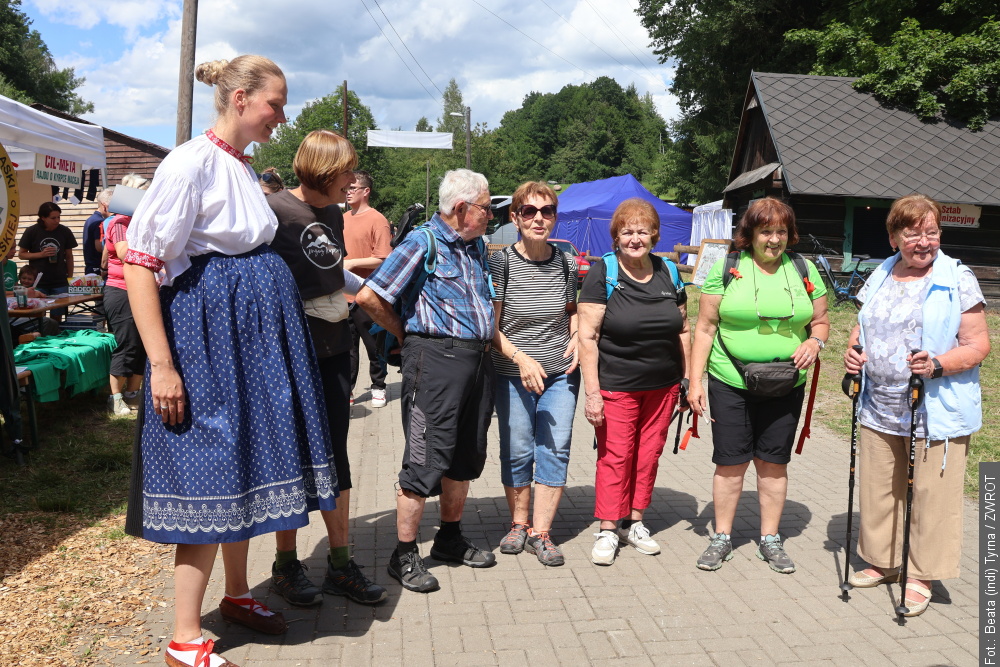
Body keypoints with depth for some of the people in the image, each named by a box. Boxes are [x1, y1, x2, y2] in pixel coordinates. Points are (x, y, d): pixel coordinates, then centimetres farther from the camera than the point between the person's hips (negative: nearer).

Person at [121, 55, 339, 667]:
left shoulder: (246, 169, 12)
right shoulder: (191, 163, -14)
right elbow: (141, 263, -18)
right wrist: (162, 365, -22)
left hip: (256, 331, 9)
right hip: (210, 330, -8)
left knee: (244, 462, 16)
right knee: (211, 474, -4)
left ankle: (238, 594, 33)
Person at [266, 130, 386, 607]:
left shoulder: (334, 215, 12)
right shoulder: (274, 209, -11)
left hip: (333, 349, 7)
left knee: (335, 455, 9)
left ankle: (341, 564, 19)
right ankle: (286, 565, 19)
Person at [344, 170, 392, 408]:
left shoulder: (377, 220, -9)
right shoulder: (344, 219, 12)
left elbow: (384, 259, -15)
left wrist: (353, 263, -16)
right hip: (344, 295, 6)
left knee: (374, 347, 6)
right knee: (348, 346, 10)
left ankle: (378, 387, 20)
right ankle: (347, 389, 18)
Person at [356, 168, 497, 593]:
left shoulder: (477, 246, 15)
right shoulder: (422, 243, -9)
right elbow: (368, 296, -14)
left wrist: (484, 340, 14)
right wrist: (407, 335, -3)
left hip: (477, 359, 8)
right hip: (436, 357, -8)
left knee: (466, 454, 15)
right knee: (426, 459, -4)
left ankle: (450, 538, 31)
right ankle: (404, 555, 7)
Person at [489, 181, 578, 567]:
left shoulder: (564, 263, 4)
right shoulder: (501, 262, -7)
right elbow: (490, 328, -7)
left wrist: (576, 339, 1)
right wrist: (521, 357, -19)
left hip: (561, 373, 3)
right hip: (513, 374, -2)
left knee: (556, 450, 0)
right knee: (517, 451, 5)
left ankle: (540, 533, 10)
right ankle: (518, 524, 25)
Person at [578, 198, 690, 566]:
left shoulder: (668, 273, 7)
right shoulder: (602, 273, -8)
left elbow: (682, 330, 14)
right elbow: (587, 336, -12)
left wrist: (688, 380, 11)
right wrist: (592, 392, -16)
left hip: (663, 387, 5)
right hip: (616, 387, -4)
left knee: (649, 454, 11)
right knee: (615, 456, 0)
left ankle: (635, 522, 27)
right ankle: (608, 529, 14)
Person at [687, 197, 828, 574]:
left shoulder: (804, 271, 6)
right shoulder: (727, 268, -2)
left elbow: (821, 321, 15)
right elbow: (705, 328, -2)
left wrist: (815, 341, -9)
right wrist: (695, 381, -6)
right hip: (730, 384, -2)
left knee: (774, 463, 10)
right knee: (730, 462, 4)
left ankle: (770, 540, 25)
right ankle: (722, 538, 20)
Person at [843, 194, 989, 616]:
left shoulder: (957, 280, -6)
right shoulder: (880, 278, 10)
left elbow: (978, 345, -9)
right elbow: (863, 327, 20)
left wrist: (937, 365, -25)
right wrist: (854, 351, -1)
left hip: (935, 413, -5)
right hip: (878, 408, 5)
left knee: (930, 495, 3)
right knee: (878, 488, 14)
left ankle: (921, 575, 19)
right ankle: (883, 561, 32)